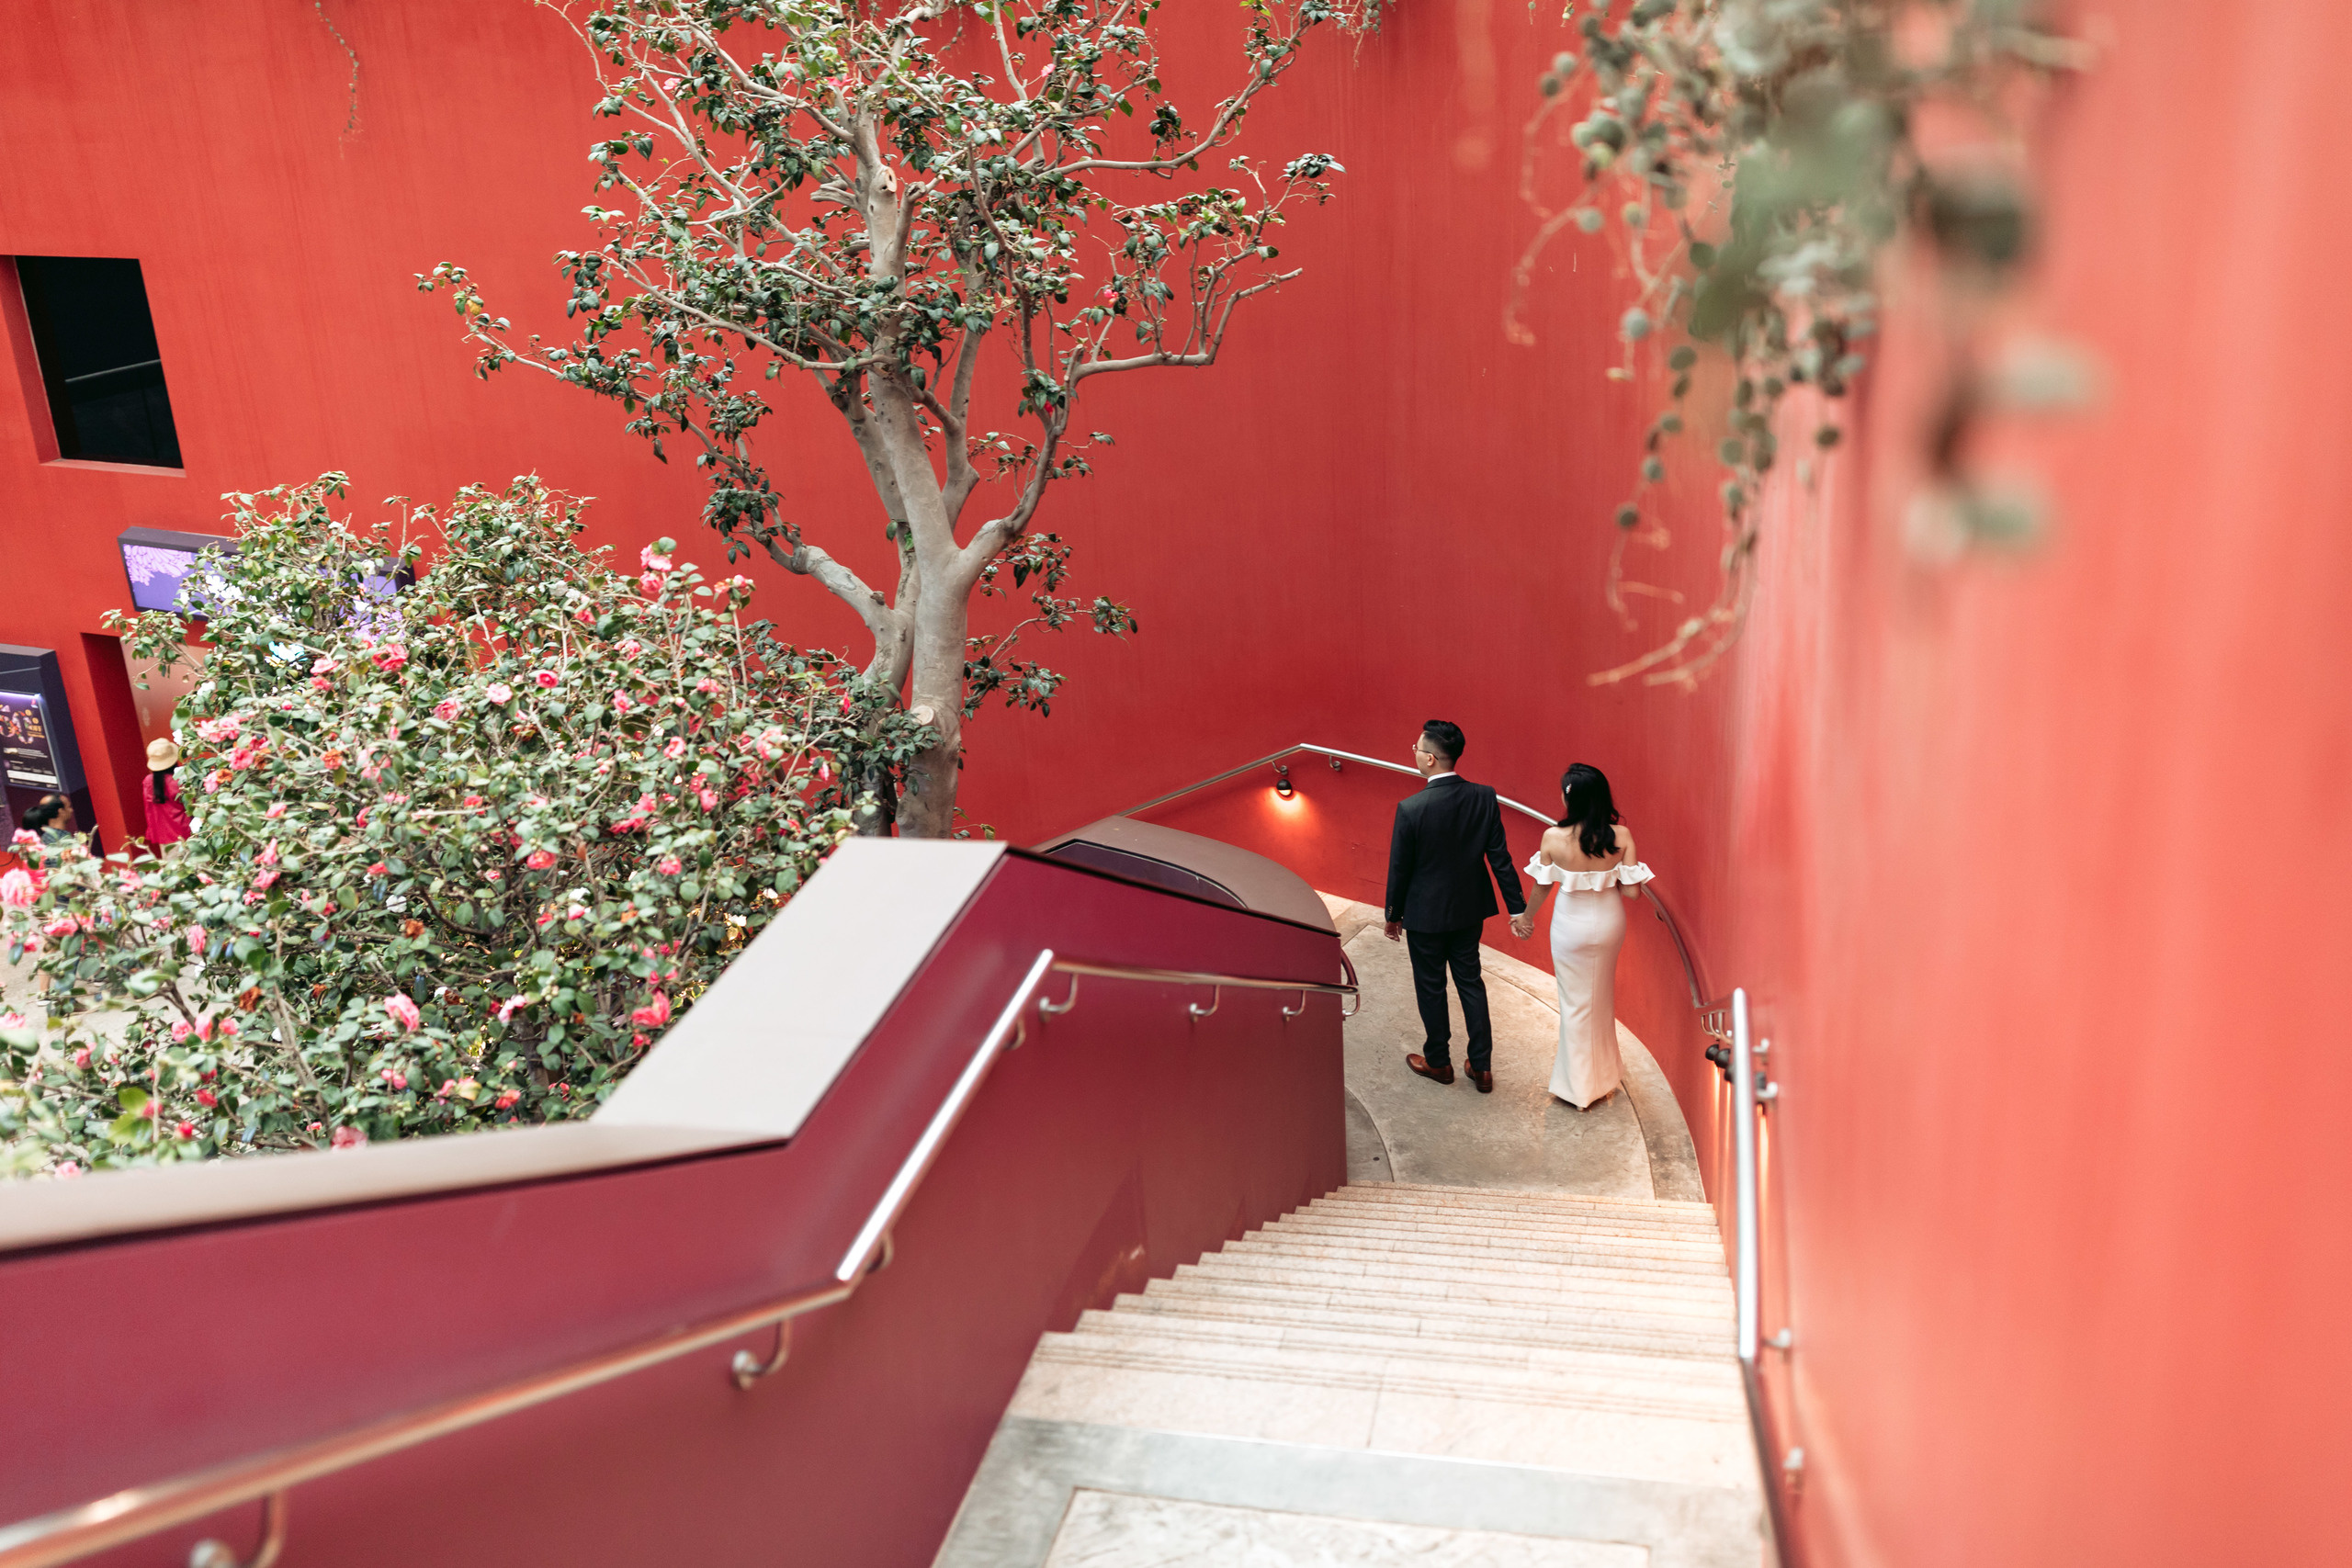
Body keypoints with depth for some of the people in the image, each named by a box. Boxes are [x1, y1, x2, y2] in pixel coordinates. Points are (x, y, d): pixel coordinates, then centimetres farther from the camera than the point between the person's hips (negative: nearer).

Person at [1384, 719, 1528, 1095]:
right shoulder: (1484, 797, -11)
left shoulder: (1411, 808, -24)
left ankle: (1438, 1061, 31)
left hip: (1426, 913, -4)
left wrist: (1394, 915, 1)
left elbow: (1399, 869, -14)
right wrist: (1517, 908, 3)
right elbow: (1500, 857, -6)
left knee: (1431, 988, 14)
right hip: (1470, 910, 4)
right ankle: (1481, 1065, 24)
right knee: (1470, 982, 18)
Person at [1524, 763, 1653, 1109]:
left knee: (1576, 1002, 16)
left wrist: (1527, 917, 10)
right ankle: (1603, 1072, 44)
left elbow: (1541, 886, -9)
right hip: (1609, 923, 2)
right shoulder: (1620, 836, -19)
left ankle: (1579, 1083, 29)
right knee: (1602, 996, 25)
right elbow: (1630, 890, -15)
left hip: (1572, 925, -2)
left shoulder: (1554, 838, -23)